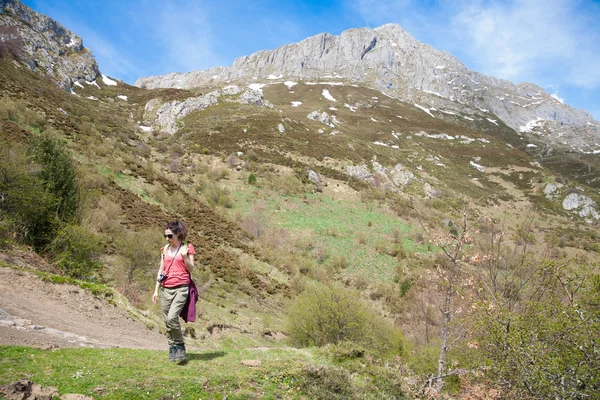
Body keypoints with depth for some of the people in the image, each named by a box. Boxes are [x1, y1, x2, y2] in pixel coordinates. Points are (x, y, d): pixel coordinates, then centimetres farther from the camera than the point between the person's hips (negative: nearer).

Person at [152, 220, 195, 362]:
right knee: (167, 321, 5)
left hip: (181, 288, -5)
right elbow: (161, 269, 16)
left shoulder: (187, 248, 0)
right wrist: (156, 290, 13)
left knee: (172, 318, -19)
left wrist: (185, 256, -18)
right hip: (166, 289, 5)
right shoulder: (165, 249, 12)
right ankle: (172, 349, 18)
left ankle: (180, 345, 1)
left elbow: (191, 268, -1)